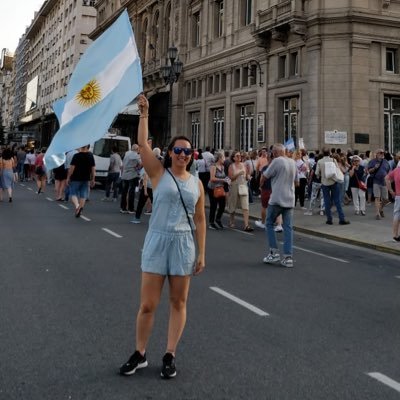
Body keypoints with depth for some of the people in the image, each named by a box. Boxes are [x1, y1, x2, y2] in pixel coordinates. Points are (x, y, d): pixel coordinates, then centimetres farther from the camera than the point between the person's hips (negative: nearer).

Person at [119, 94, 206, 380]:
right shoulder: (159, 173, 1)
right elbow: (143, 143, -10)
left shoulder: (196, 183, 6)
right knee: (148, 304, 2)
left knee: (178, 303, 9)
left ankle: (170, 356, 22)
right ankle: (140, 355, 20)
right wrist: (144, 114, -11)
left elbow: (200, 220, 7)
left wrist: (202, 253, 5)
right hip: (157, 241, -2)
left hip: (184, 244, 2)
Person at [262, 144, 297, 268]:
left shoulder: (277, 161, -11)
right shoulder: (293, 162, 12)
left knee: (269, 224, 10)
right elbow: (296, 181, 21)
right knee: (288, 228, 4)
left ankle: (274, 253, 6)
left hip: (277, 199, -6)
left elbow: (265, 176, -6)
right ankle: (288, 257, 1)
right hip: (289, 200, 6)